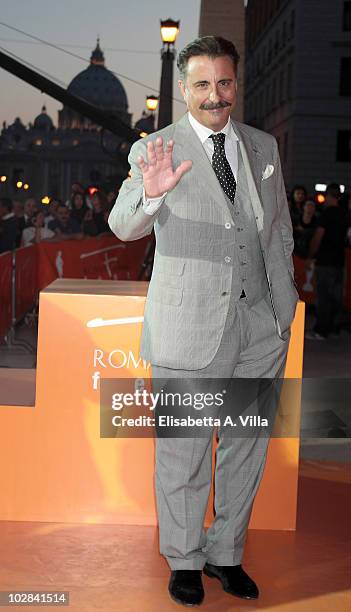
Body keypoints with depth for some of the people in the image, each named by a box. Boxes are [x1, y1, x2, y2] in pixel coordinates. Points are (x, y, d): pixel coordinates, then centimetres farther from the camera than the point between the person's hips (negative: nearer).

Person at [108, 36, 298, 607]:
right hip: (189, 327, -4)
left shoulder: (264, 146, 10)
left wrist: (285, 305, 12)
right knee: (183, 453, 7)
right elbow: (124, 226, -18)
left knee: (247, 448, 15)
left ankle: (226, 553, 34)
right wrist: (150, 193, -40)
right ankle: (184, 560, 27)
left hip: (260, 325, 5)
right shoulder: (155, 149, -4)